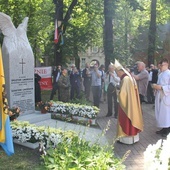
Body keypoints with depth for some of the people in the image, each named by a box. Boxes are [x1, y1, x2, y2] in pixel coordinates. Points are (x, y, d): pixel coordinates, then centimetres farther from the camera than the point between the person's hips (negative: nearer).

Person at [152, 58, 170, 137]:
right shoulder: (160, 74, 13)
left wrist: (161, 87, -21)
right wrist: (156, 86, 1)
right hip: (159, 96, 8)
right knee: (160, 113, 11)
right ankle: (163, 128, 22)